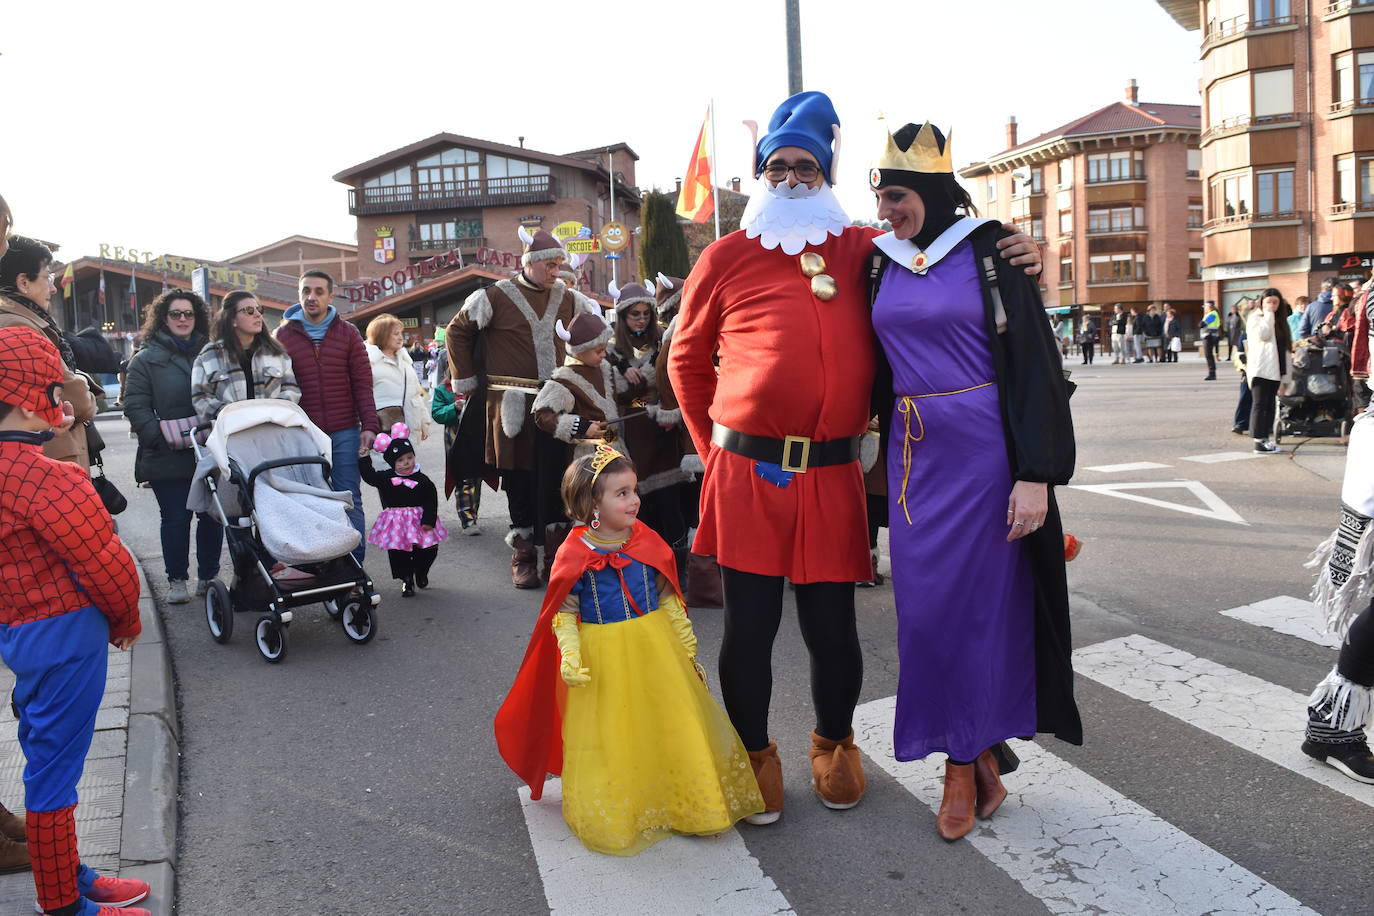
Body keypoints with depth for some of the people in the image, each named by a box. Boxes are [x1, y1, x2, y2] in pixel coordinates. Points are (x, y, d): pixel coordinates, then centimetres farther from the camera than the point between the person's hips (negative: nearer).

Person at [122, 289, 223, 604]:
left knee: (212, 516, 5)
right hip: (168, 457, -2)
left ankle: (208, 576, 18)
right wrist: (161, 437, -14)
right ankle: (176, 580, 15)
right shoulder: (146, 360, 5)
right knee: (176, 519, 2)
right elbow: (136, 406, -2)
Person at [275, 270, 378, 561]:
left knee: (350, 501, 3)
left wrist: (369, 426, -6)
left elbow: (362, 384, 4)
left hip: (344, 433, 0)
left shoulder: (347, 333, 6)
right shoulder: (283, 335, 5)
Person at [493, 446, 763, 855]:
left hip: (656, 652, 3)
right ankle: (616, 816, 28)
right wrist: (570, 657, -20)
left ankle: (682, 801, 32)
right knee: (610, 742, 7)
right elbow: (563, 612, -7)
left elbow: (669, 599, 5)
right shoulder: (574, 555, -13)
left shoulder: (648, 542, -3)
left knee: (673, 728, 10)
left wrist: (688, 650, 7)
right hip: (603, 662, -3)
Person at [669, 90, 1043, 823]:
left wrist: (1016, 256, 4)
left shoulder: (863, 251, 10)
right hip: (747, 474, -1)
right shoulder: (727, 257, 5)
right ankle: (755, 756, 27)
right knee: (749, 626, 5)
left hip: (832, 476, 2)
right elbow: (687, 359, 13)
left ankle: (834, 743, 35)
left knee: (832, 626, 9)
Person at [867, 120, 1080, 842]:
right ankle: (975, 756, 18)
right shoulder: (885, 262, 9)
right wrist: (887, 454, 13)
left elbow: (1033, 360, -10)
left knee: (980, 598, 0)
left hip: (983, 448, -5)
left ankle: (968, 758, 15)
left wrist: (1037, 474, -17)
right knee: (925, 602, 4)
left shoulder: (990, 252, -5)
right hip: (914, 452, 5)